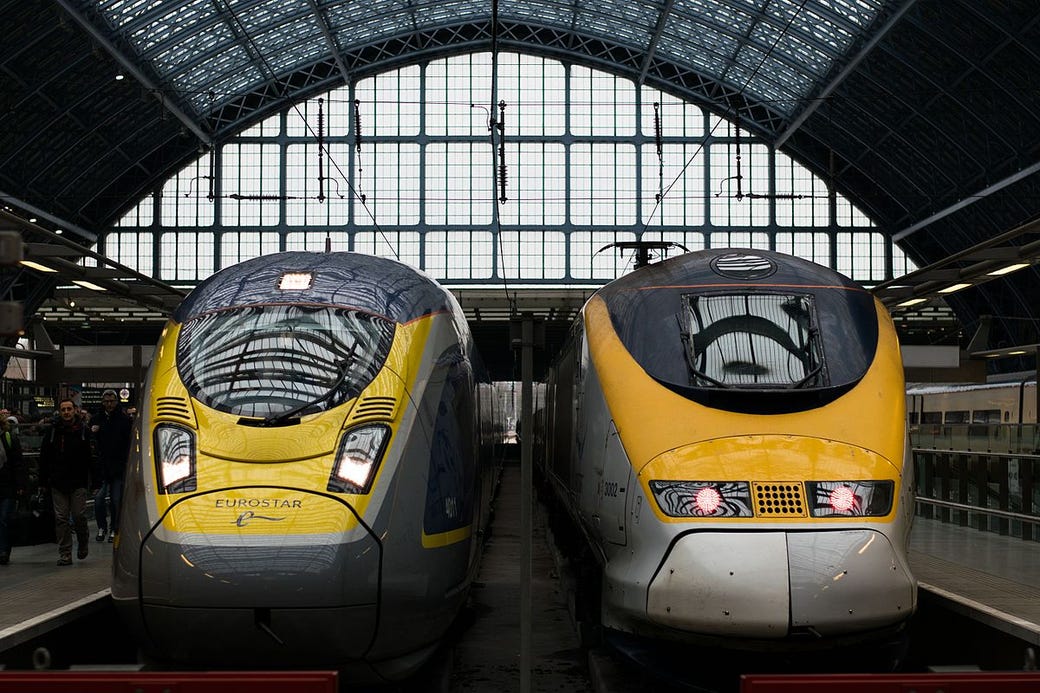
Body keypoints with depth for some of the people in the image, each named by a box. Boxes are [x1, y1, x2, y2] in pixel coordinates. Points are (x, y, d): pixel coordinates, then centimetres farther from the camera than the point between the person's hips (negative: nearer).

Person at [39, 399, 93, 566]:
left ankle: (83, 542, 24)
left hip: (78, 482, -2)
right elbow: (44, 457, 9)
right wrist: (44, 481, 4)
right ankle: (65, 554, 6)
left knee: (79, 516, -4)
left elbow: (91, 457, 2)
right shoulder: (53, 431, 5)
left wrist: (93, 480, -3)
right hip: (58, 482, 2)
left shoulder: (84, 430, 0)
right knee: (61, 519, 1)